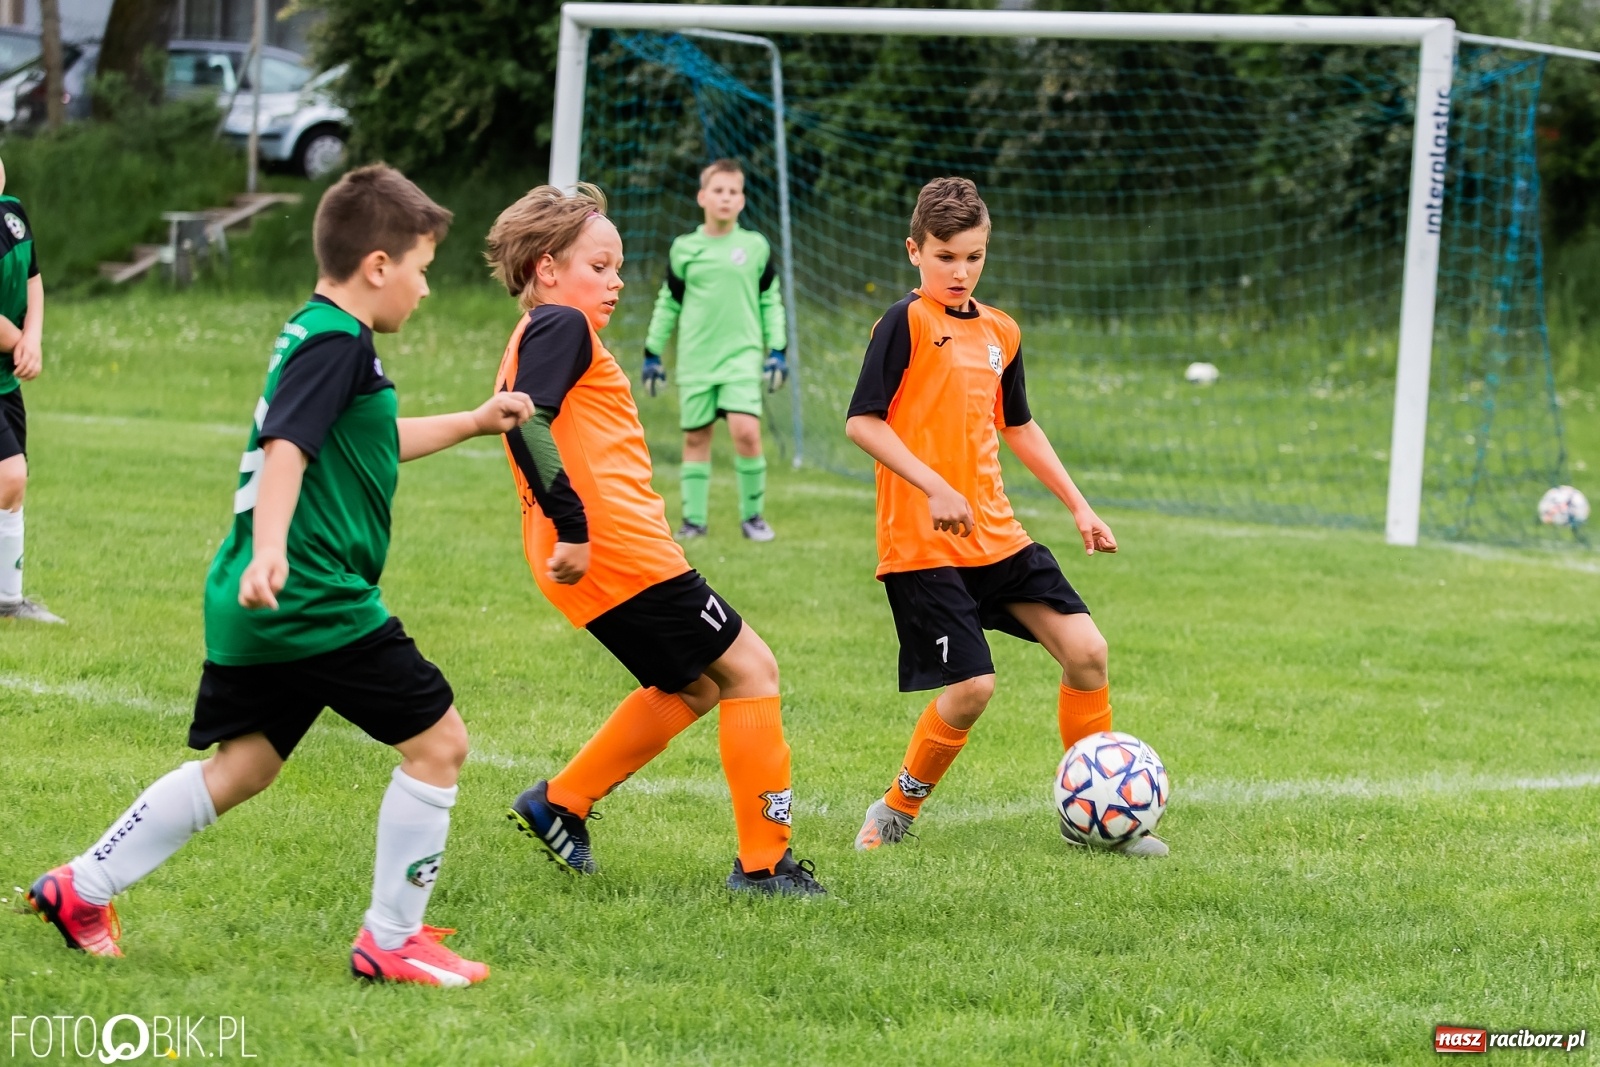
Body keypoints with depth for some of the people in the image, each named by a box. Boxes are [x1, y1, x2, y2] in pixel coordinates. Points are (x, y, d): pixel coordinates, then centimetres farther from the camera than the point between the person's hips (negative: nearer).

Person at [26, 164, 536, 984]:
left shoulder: (312, 335, 19)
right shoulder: (337, 341, -12)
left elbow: (371, 441, 36)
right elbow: (287, 449, -26)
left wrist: (475, 421, 39)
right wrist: (270, 549, -38)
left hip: (252, 607, 10)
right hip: (315, 601, -10)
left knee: (242, 766, 17)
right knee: (437, 739, -1)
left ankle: (80, 889, 18)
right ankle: (389, 941, 3)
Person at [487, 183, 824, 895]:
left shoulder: (536, 337, 22)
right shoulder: (562, 327, -9)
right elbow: (526, 420, -24)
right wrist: (573, 525, -26)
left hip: (593, 558, 10)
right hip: (619, 549, -10)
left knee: (691, 686, 23)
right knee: (748, 669, -1)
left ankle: (560, 805, 20)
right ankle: (763, 862, 0)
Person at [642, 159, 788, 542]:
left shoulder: (756, 247, 4)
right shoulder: (684, 248, 5)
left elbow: (771, 302, 11)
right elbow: (667, 304, 13)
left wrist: (778, 352, 4)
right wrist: (652, 354, 11)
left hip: (741, 354, -1)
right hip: (695, 359, 2)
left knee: (746, 431, -16)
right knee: (695, 437, 4)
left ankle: (752, 514, -2)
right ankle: (694, 519, 13)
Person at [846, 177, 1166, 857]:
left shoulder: (1000, 332, 13)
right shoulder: (907, 323, -9)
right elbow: (862, 422, -16)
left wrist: (1078, 505, 23)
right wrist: (934, 487, -24)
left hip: (996, 534, 7)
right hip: (922, 544, -7)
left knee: (1085, 651, -4)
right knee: (971, 686, -15)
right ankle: (897, 810, 9)